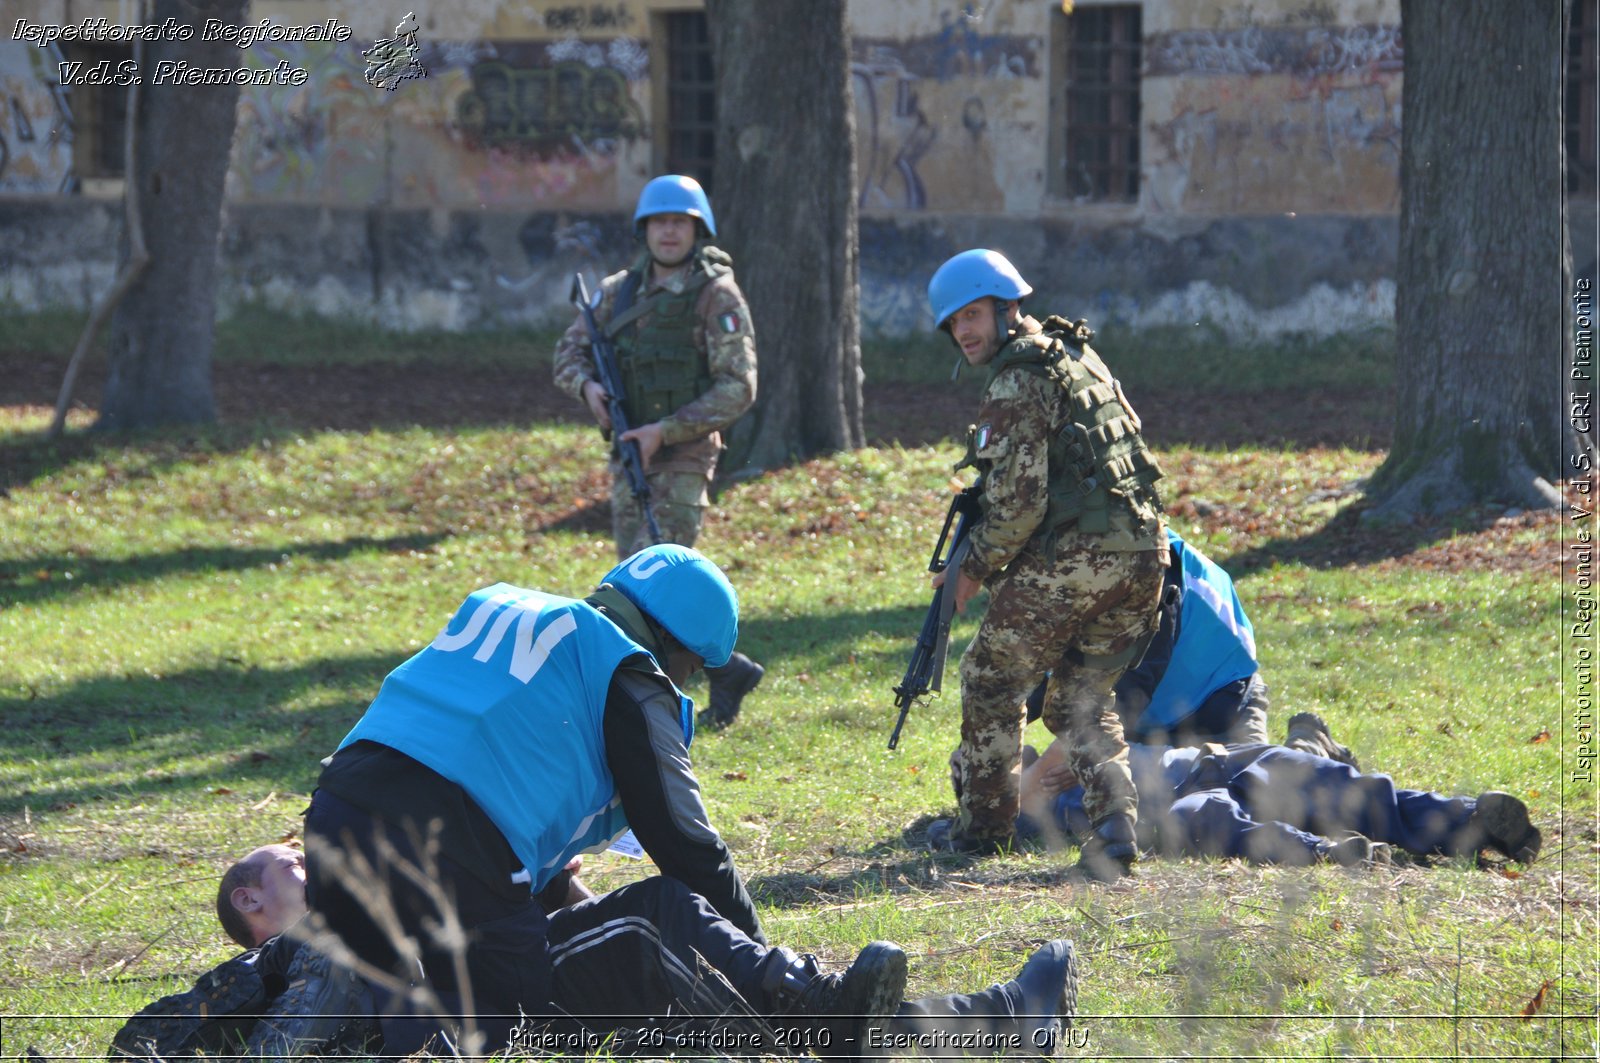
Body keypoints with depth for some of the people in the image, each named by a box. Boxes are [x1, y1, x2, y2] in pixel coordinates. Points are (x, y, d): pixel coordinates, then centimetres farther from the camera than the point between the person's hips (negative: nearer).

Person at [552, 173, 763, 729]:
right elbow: (569, 352, 15)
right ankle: (725, 668, 20)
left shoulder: (717, 296, -8)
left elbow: (738, 387, -13)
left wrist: (665, 431, -19)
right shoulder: (619, 291, 9)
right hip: (628, 455, 7)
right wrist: (587, 386, -8)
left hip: (683, 458, -7)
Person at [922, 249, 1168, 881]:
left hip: (1071, 560, -8)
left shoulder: (1018, 382, -9)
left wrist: (975, 568, 0)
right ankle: (1114, 826, -1)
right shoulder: (1077, 356, 20)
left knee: (990, 680, 11)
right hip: (1142, 554, 8)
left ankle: (984, 825, 18)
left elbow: (1019, 501, -15)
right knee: (1082, 697, 18)